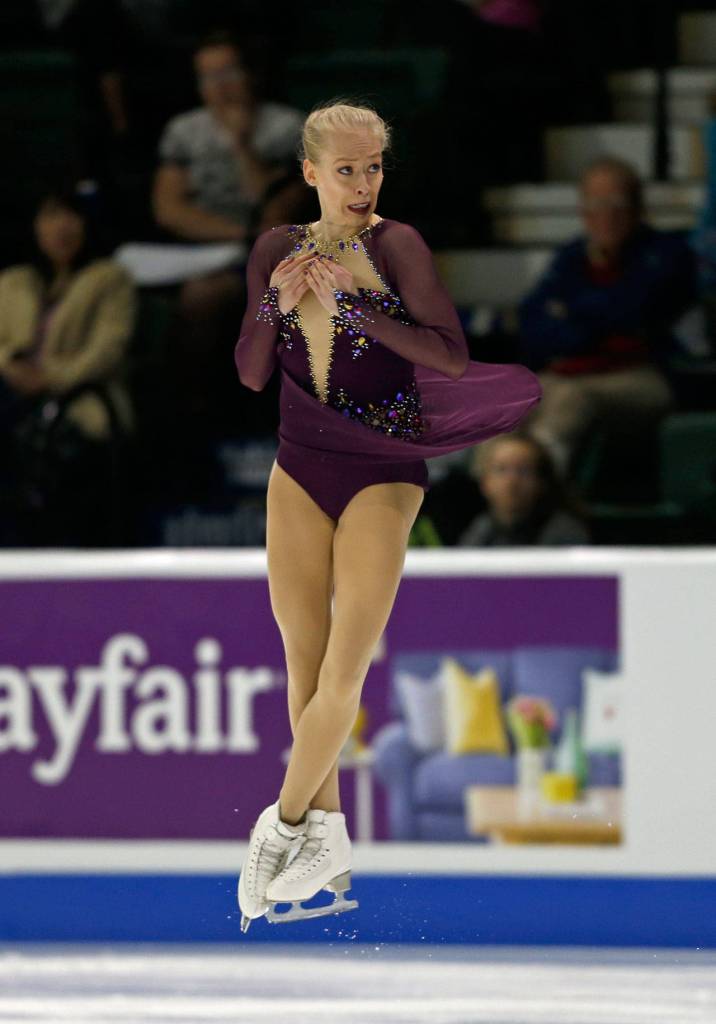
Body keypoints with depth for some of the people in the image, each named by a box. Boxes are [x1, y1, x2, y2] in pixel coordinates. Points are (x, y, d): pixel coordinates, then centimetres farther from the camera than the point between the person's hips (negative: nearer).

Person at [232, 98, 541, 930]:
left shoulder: (394, 246, -10)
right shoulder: (277, 250, 5)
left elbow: (453, 355, -20)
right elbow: (250, 374, 6)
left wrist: (353, 303, -23)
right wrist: (277, 303, -12)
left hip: (383, 476, -5)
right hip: (299, 471, 5)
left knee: (344, 668, -9)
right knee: (304, 663, 7)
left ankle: (284, 825, 5)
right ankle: (325, 845, 14)